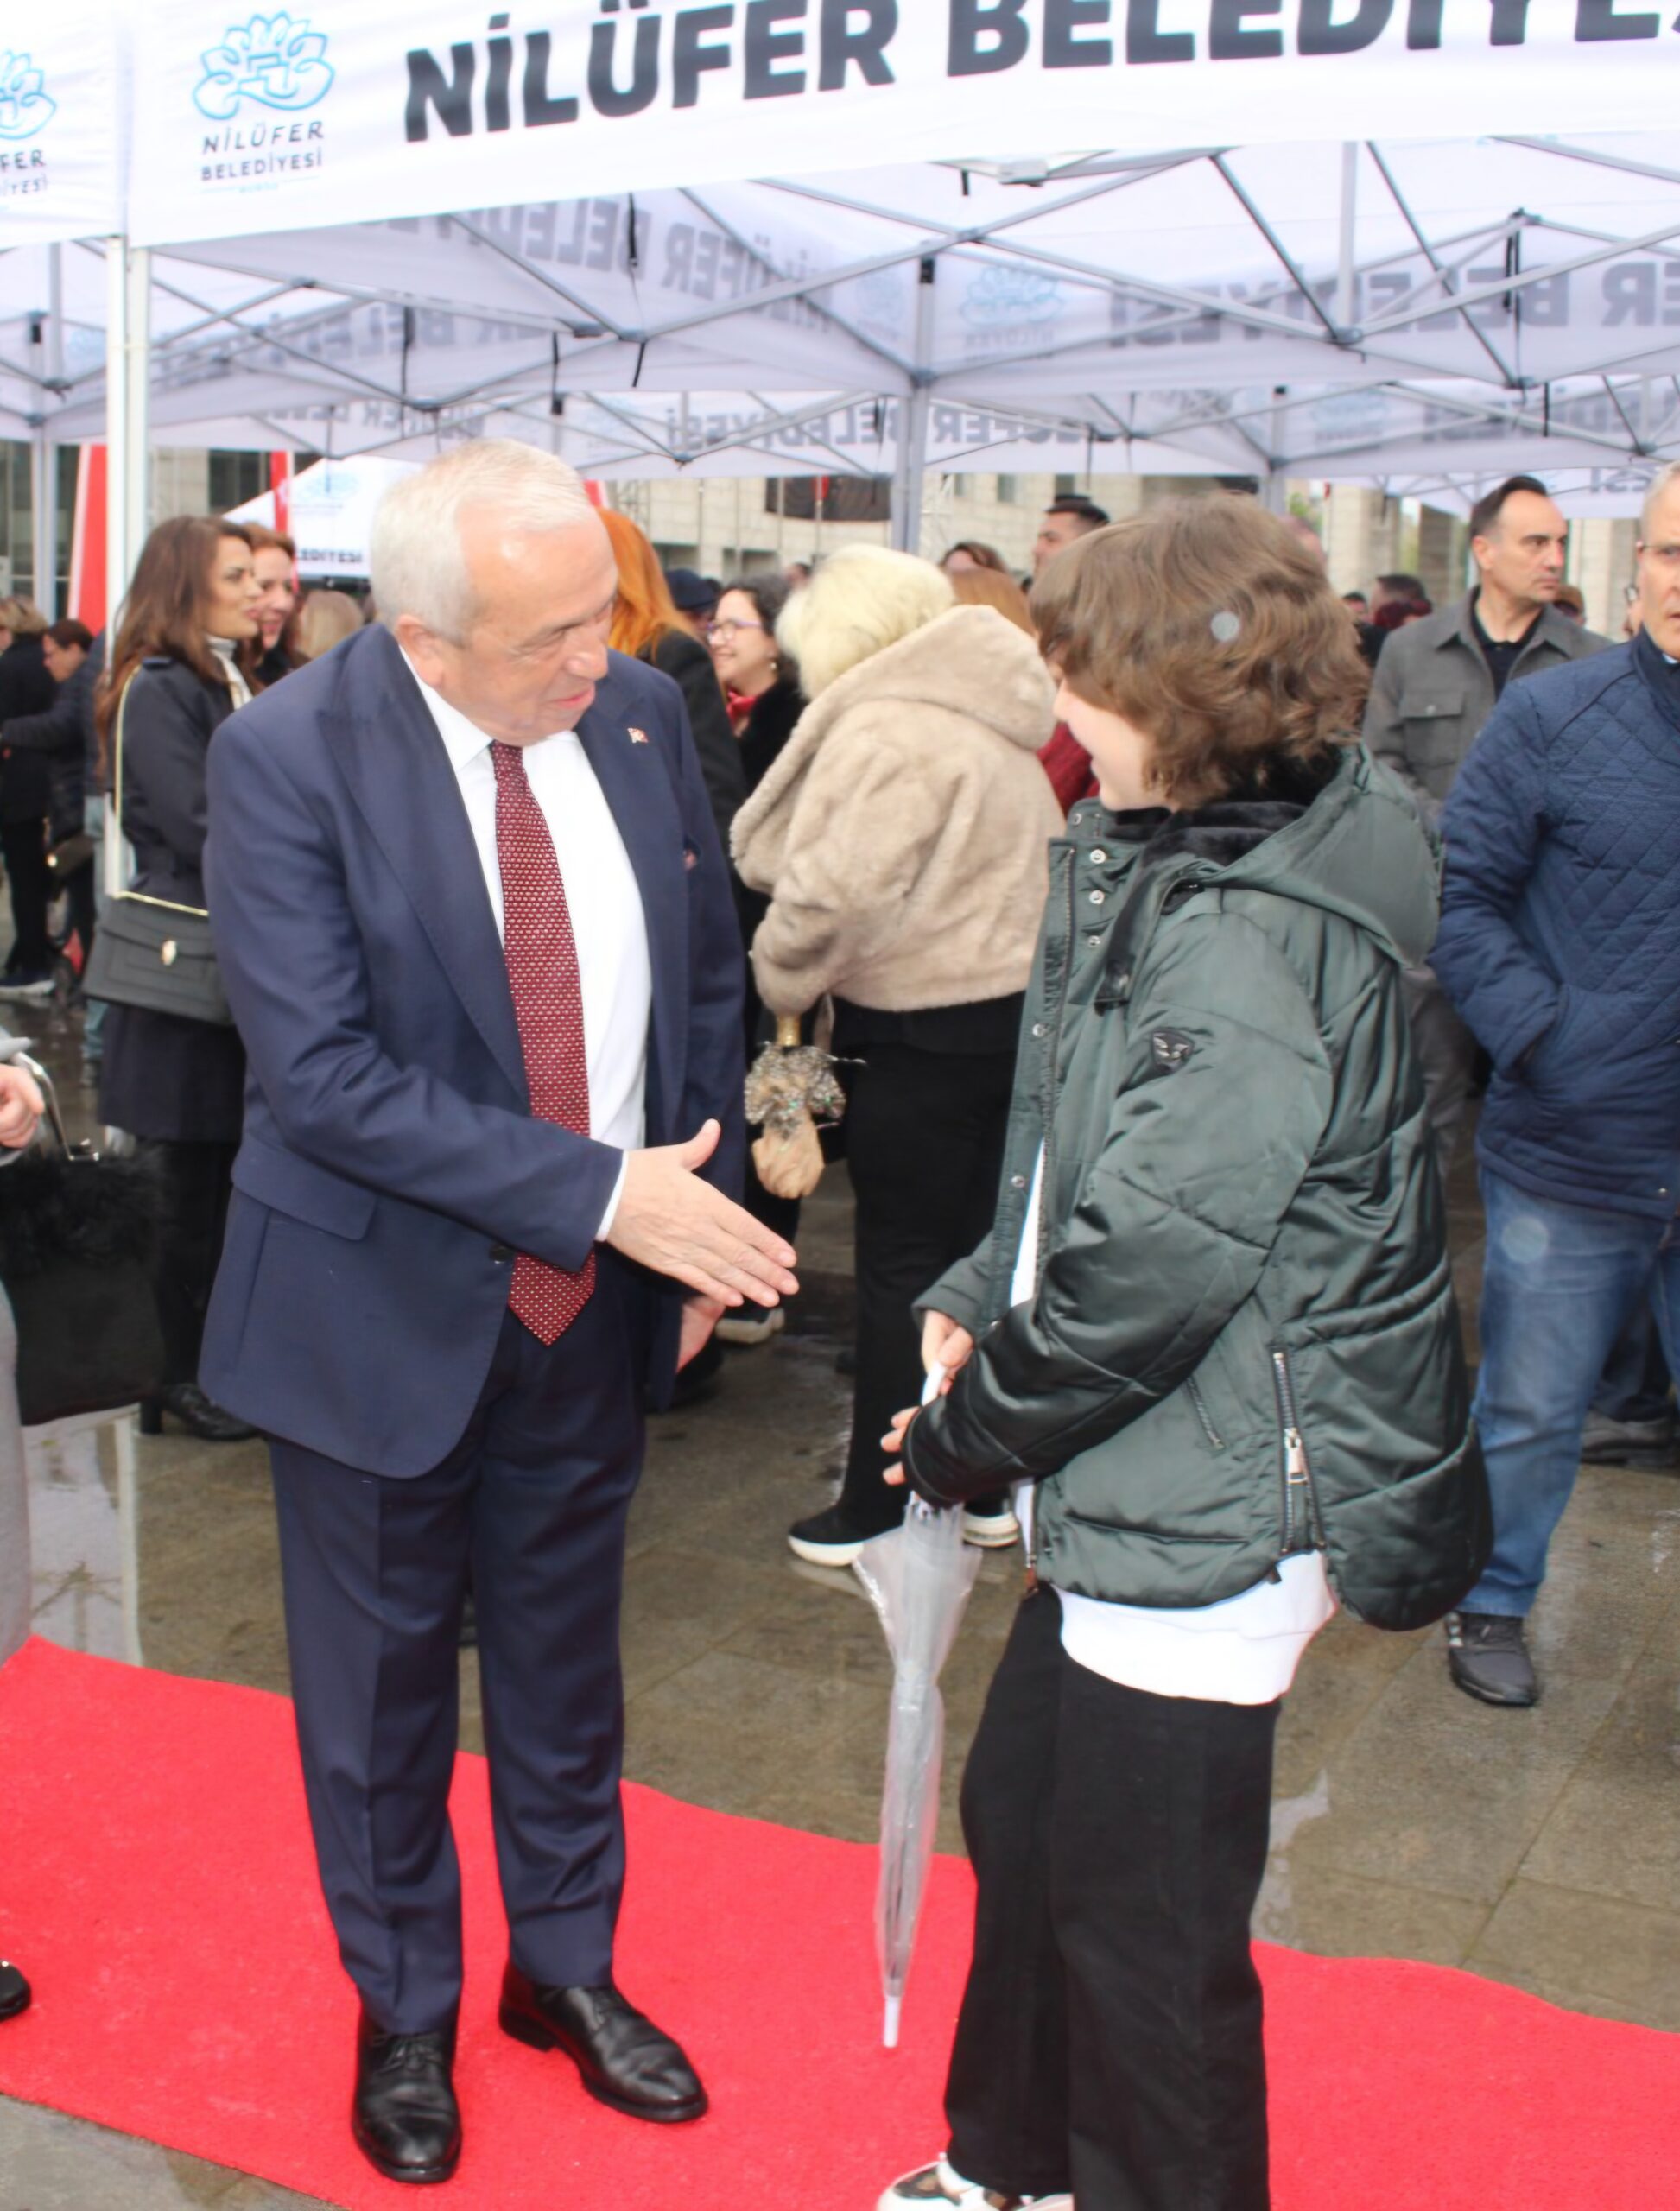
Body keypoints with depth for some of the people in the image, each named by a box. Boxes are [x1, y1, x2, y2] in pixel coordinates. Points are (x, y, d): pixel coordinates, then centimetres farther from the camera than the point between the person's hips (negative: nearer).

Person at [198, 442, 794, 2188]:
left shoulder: (641, 714, -5)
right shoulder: (285, 755, -19)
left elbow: (704, 976, 7)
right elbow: (323, 1068, -24)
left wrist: (694, 1217, 4)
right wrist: (598, 1189, -26)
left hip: (597, 1303, 4)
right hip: (386, 1307, -3)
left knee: (566, 1654, 20)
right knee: (381, 1680, 15)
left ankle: (566, 1966, 44)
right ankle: (403, 2013, 40)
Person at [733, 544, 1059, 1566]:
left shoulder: (883, 729, -15)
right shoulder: (992, 728, 15)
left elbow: (833, 891, -26)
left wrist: (783, 977, -8)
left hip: (925, 1031, -9)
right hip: (1015, 1009, 9)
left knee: (902, 1265, 1)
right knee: (981, 1254, 15)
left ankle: (883, 1504, 13)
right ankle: (986, 1484, 26)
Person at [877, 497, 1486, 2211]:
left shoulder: (1258, 941, -24)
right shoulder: (1146, 861, 7)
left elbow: (1149, 1264, -24)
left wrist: (968, 1433, -10)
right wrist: (983, 1298, 0)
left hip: (1218, 1505, -10)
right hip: (1128, 1482, 10)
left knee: (1143, 1922, 6)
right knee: (1020, 1813, 24)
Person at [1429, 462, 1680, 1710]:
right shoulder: (1553, 717, -5)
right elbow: (1461, 895, -4)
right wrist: (1541, 1034, -15)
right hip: (1570, 1160, -1)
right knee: (1530, 1414, 14)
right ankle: (1494, 1603, 36)